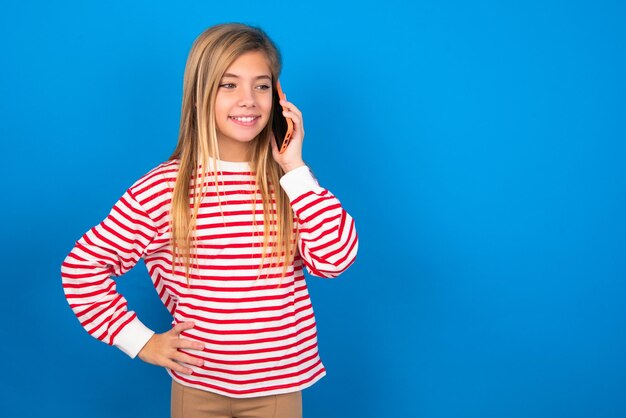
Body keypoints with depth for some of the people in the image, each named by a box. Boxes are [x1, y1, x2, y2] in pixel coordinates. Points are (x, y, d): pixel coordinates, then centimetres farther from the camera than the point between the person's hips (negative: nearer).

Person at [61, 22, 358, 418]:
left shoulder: (291, 180, -5)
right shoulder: (163, 188, -12)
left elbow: (336, 257, -18)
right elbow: (82, 265, -7)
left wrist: (295, 168, -18)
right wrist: (140, 341, -8)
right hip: (196, 384, -1)